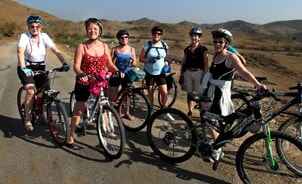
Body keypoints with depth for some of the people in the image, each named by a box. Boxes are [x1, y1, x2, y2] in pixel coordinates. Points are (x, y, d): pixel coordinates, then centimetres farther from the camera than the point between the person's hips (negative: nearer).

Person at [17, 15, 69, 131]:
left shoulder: (44, 37, -4)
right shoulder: (24, 36, -12)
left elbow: (56, 51, -13)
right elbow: (20, 52, -27)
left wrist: (64, 63, -30)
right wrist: (23, 68, -43)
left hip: (40, 68, 3)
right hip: (26, 68, -3)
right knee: (31, 91, -24)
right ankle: (27, 119, -6)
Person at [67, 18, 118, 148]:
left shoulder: (104, 46, 5)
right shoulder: (82, 47, -6)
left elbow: (110, 64, 6)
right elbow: (76, 66, -14)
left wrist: (118, 71, -13)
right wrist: (81, 74, -34)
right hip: (84, 83, -3)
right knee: (79, 109, 2)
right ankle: (71, 137, 13)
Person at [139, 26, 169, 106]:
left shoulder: (164, 45, 4)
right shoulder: (147, 45, -4)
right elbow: (141, 58, -3)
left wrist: (166, 63, 1)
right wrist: (149, 60, -21)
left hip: (160, 73, 2)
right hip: (149, 73, -1)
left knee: (165, 93, -6)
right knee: (150, 93, 8)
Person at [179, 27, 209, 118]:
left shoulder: (203, 49, -1)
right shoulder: (187, 49, 9)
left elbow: (206, 64, -3)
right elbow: (183, 63, 12)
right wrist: (181, 75, 10)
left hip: (198, 72, -3)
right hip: (188, 72, 4)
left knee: (200, 93, -2)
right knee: (189, 93, 9)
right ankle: (190, 112, 19)